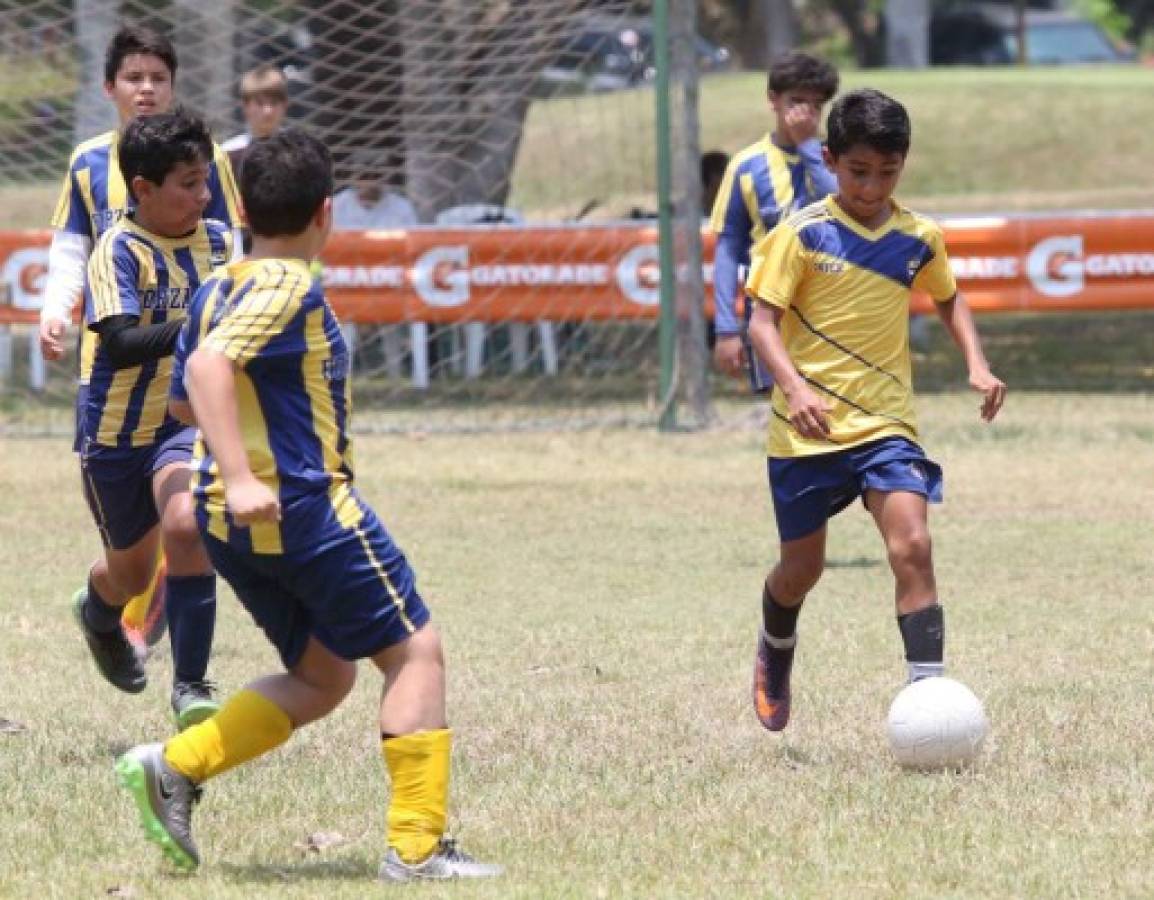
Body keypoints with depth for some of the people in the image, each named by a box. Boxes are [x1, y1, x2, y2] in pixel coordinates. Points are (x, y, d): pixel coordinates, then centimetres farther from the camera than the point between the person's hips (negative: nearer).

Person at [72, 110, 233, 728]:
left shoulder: (217, 241, -3)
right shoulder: (120, 251, -18)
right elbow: (120, 344, -31)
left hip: (185, 421, 2)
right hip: (116, 430, -2)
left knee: (184, 526, -26)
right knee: (131, 571, 14)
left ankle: (190, 686, -17)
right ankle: (99, 613, 54)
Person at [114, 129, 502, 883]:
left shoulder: (218, 290, 11)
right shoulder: (290, 290, -14)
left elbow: (185, 397, 21)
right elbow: (208, 365, -29)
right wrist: (242, 478, -34)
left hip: (230, 525, 9)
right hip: (304, 508, -9)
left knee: (322, 678, 18)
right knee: (416, 652, 1)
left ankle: (173, 768, 3)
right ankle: (417, 845, -2)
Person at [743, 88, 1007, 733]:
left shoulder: (919, 238, 3)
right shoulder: (804, 234, -8)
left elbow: (949, 299, 23)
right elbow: (763, 320, -11)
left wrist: (977, 363, 6)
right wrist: (793, 386, -29)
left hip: (886, 423, 2)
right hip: (806, 430, -2)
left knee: (912, 544, -18)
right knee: (803, 565, 11)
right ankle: (775, 654, 43)